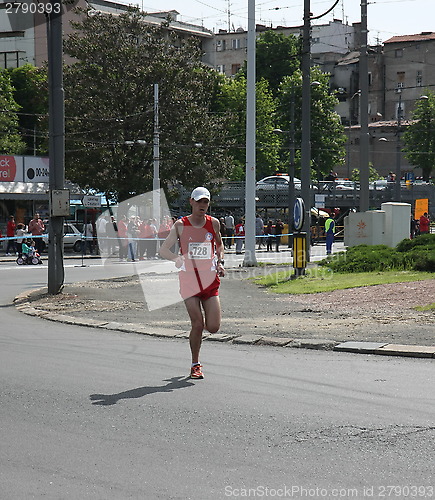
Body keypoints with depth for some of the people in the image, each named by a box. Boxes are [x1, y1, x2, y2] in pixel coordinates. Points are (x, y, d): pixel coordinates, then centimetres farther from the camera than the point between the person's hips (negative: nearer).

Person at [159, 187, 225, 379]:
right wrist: (176, 258, -21)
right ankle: (195, 365, 10)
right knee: (197, 324, -8)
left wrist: (220, 262, 7)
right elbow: (163, 249, -1)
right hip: (189, 278, -2)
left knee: (213, 327, -5)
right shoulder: (181, 225, -1)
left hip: (210, 279, 2)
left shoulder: (213, 223, 6)